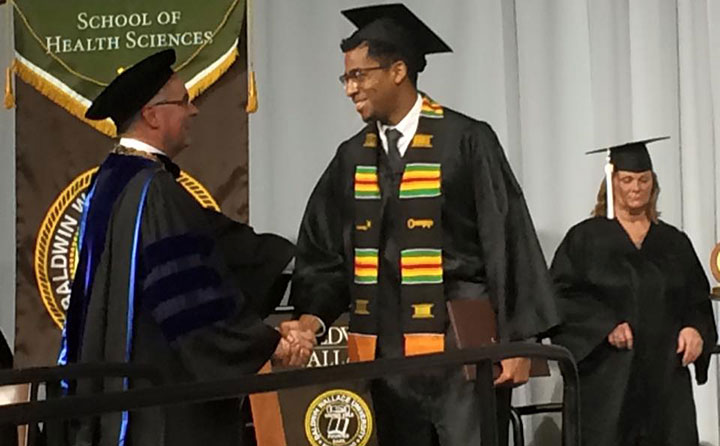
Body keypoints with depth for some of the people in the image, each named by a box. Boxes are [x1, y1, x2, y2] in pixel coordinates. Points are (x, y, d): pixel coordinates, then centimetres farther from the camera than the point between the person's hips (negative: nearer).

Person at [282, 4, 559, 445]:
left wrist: (516, 339, -10)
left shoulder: (465, 141, -6)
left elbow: (507, 241, -8)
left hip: (463, 345, -5)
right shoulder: (353, 157, 9)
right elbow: (327, 251, 10)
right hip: (385, 349, 5)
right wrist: (314, 315, -8)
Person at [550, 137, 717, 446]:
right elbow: (561, 295, -4)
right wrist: (606, 326, -16)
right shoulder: (585, 238, 4)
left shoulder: (674, 242, 15)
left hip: (666, 375, 3)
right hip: (608, 377, -3)